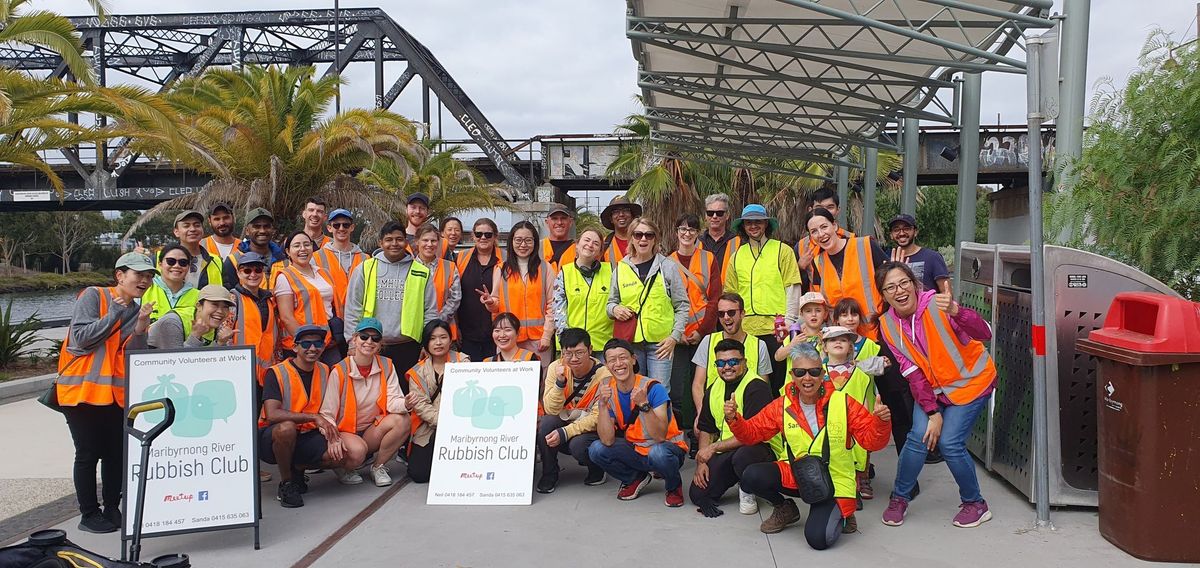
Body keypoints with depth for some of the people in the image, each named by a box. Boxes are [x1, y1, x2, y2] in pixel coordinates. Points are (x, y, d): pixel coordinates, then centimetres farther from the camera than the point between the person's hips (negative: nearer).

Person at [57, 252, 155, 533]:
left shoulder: (138, 311, 11)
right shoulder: (93, 296, -6)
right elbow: (82, 338, -15)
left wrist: (141, 327, -13)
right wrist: (115, 315, -17)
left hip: (117, 393, 5)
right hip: (83, 390, -5)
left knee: (117, 453, 8)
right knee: (88, 454, 1)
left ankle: (112, 509, 21)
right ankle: (89, 514, 12)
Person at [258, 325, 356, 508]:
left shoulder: (324, 371, 4)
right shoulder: (277, 373, -14)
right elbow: (272, 415, -27)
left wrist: (333, 433, -15)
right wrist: (314, 417, -30)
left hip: (306, 437, 5)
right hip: (270, 438, -5)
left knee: (341, 454, -20)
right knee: (287, 427, -39)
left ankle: (298, 468, 10)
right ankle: (285, 484, -13)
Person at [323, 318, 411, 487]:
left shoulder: (387, 366, -1)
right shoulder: (340, 371, -12)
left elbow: (393, 402, -11)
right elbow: (327, 413, -13)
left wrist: (405, 404, -36)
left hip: (373, 432, 4)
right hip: (345, 431, -4)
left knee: (403, 420, -23)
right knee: (358, 450, -36)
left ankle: (378, 466, -3)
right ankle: (345, 469, 2)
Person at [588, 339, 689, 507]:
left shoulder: (653, 388, -20)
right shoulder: (608, 390, -8)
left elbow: (660, 436, -28)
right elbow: (607, 441, -16)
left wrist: (644, 404, -40)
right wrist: (603, 404, -28)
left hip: (667, 447, -4)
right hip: (635, 450, 4)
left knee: (658, 453, -37)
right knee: (596, 450, -17)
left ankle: (674, 486, -2)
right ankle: (636, 479, 9)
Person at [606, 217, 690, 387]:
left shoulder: (668, 266, 4)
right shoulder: (620, 268, 10)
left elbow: (682, 305, 5)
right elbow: (611, 302, 19)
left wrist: (675, 336, -5)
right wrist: (614, 309, -4)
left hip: (661, 341, -2)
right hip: (630, 342, 2)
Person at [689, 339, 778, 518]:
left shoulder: (757, 387, -15)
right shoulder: (713, 390, 10)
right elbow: (705, 430, 17)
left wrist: (714, 448, -18)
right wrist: (701, 462, 2)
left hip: (761, 448, -6)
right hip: (725, 453, 6)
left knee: (742, 456, -40)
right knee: (697, 494, -11)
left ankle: (748, 490, -5)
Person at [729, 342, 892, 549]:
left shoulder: (843, 403, -8)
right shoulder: (782, 406, -1)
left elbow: (871, 441, -6)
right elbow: (752, 433, 3)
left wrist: (880, 423, -26)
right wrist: (734, 419, -16)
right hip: (794, 474, 3)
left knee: (818, 539, -25)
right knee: (751, 477, -23)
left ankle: (839, 513, 14)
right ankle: (785, 509, 10)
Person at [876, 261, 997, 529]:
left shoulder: (936, 305, -24)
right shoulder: (888, 325, -11)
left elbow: (984, 334, -36)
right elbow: (912, 373, -9)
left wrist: (955, 311, -54)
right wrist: (932, 412, -15)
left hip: (970, 381, -4)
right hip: (932, 386, 4)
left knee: (950, 442, -12)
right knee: (919, 435, -12)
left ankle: (975, 503, 11)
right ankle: (899, 498, 9)